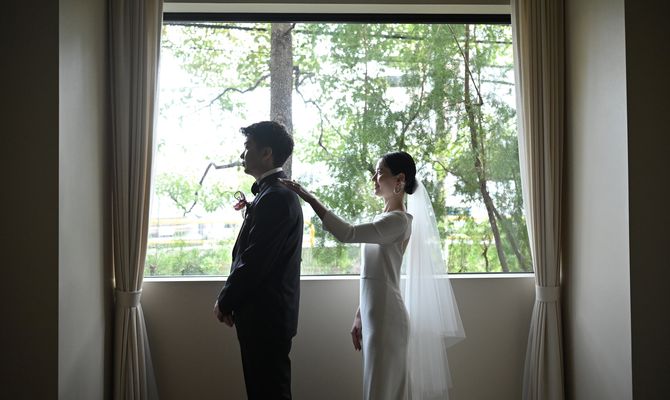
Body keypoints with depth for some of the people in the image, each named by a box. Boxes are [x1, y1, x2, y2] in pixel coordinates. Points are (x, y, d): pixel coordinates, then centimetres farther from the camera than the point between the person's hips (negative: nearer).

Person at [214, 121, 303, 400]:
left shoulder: (275, 198, -18)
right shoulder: (276, 193, 13)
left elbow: (254, 262, -20)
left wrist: (224, 303, -9)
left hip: (266, 317, -10)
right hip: (266, 315, 10)